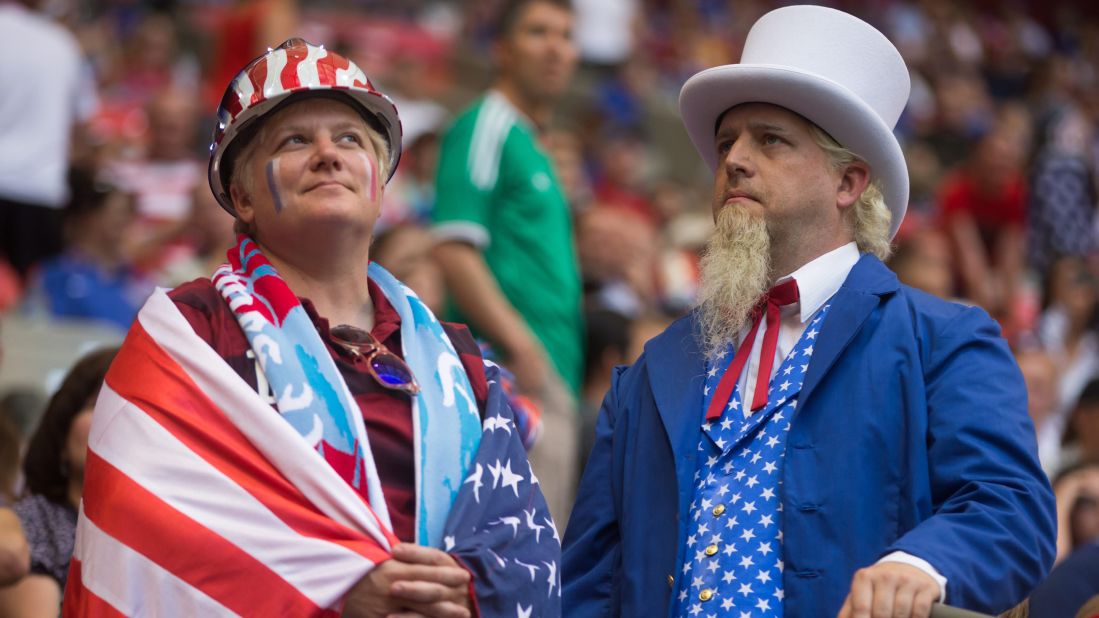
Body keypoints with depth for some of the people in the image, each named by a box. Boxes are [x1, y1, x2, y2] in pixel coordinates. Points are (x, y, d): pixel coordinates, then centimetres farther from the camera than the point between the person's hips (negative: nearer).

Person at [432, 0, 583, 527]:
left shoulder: (532, 146, 23)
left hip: (552, 381, 10)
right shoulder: (485, 129, -6)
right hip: (514, 377, -10)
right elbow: (454, 254, -16)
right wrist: (521, 346, -22)